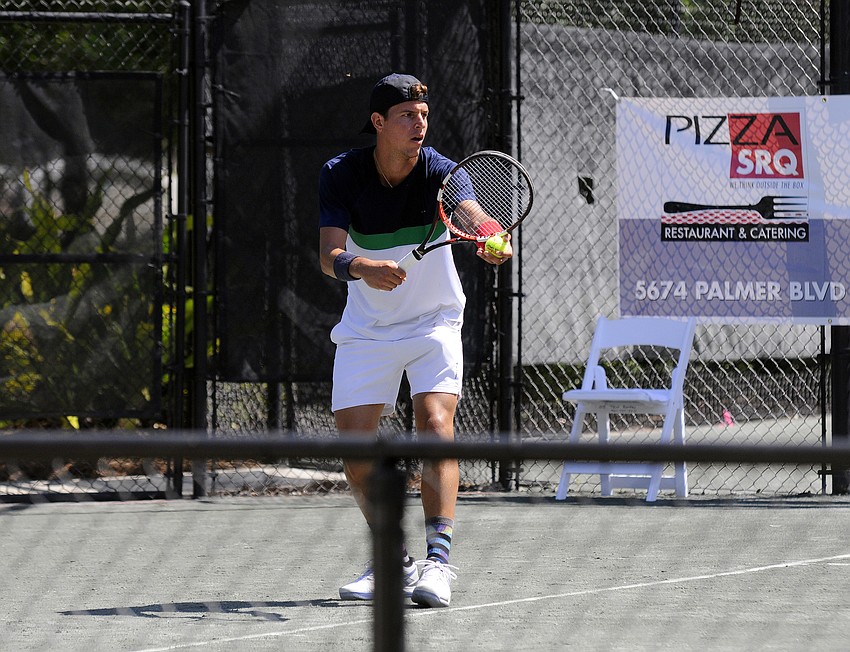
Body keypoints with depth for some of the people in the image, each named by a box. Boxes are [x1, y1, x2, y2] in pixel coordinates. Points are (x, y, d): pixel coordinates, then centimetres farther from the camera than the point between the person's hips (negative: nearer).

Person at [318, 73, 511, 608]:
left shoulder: (439, 171, -18)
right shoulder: (341, 175, -14)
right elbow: (330, 253, -24)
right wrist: (361, 268, -47)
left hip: (434, 321, -2)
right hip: (367, 327, 2)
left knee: (435, 421, -22)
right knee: (353, 442, -2)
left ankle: (438, 558, -25)